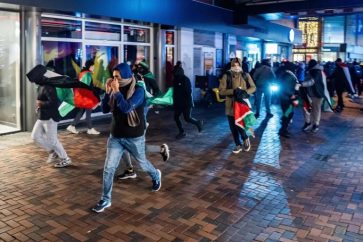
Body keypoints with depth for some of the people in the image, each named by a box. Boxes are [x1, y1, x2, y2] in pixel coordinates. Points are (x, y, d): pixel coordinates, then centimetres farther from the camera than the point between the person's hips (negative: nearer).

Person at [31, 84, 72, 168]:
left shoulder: (48, 87, -20)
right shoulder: (41, 87, 11)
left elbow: (53, 102, -30)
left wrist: (41, 103, -19)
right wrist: (39, 107, 8)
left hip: (50, 118, -10)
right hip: (42, 117, 10)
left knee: (52, 140, -3)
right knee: (35, 136, 11)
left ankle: (66, 159, 10)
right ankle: (53, 152, 22)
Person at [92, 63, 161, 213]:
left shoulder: (138, 90, -16)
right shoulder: (115, 90, 0)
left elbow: (127, 108, -29)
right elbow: (105, 109, -2)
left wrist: (117, 92, -26)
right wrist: (108, 92, -12)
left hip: (134, 137, -4)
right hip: (115, 136, 4)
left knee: (142, 163, 18)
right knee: (108, 168, -1)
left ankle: (156, 176, 50)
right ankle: (105, 200, 13)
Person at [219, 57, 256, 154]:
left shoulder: (246, 75, 3)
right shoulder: (226, 76, -3)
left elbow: (253, 87, 8)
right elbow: (221, 91, -7)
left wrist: (245, 92, -12)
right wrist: (233, 91, -20)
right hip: (231, 105, 1)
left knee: (239, 125, -11)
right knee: (233, 127, 7)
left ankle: (245, 139, 20)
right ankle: (238, 145, 26)